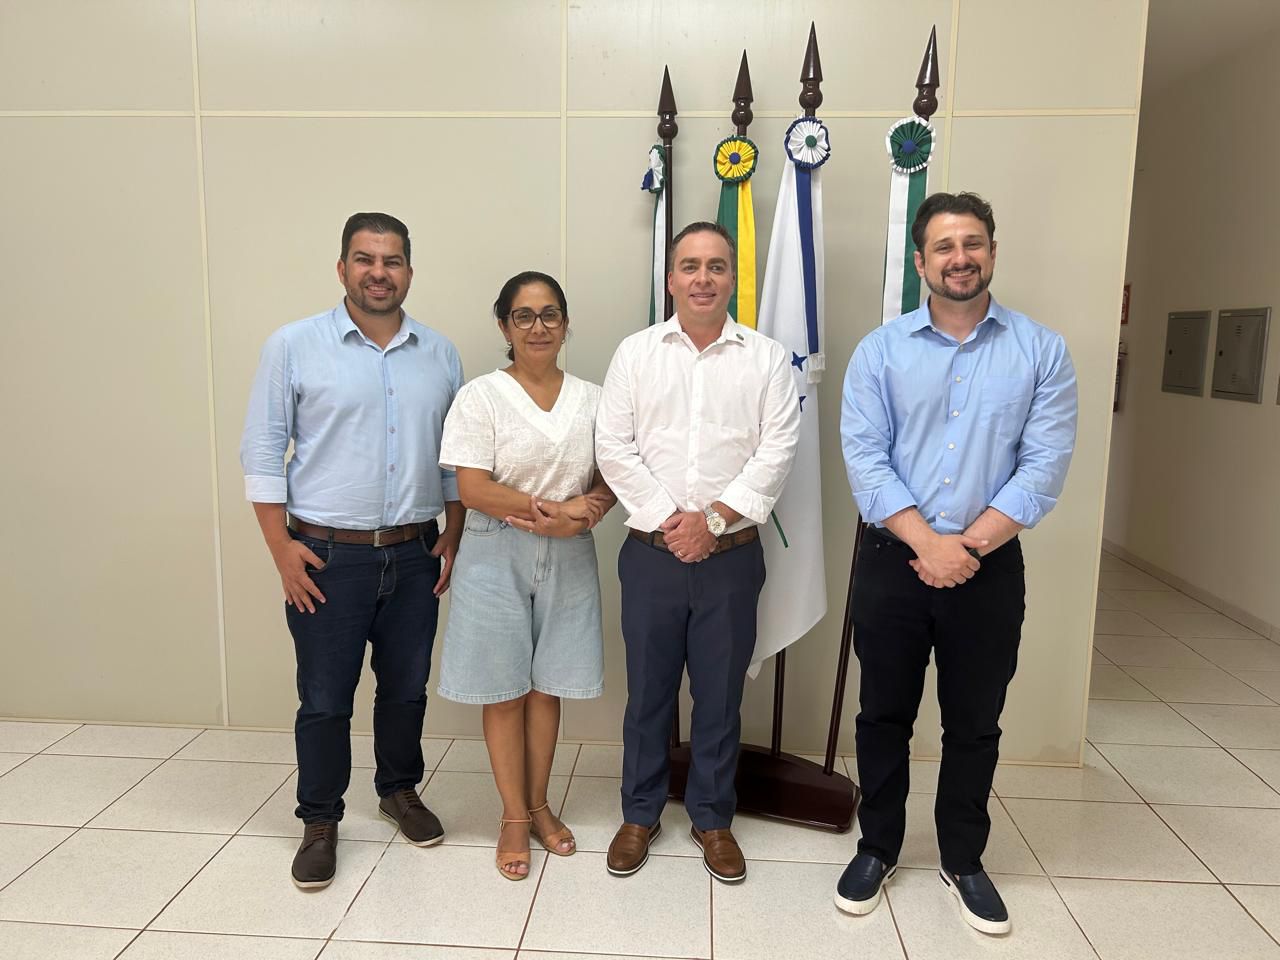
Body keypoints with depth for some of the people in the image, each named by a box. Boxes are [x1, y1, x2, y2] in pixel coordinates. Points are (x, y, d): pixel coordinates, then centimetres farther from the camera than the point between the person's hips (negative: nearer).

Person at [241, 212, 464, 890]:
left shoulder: (439, 354, 7)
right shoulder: (294, 346, -3)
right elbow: (263, 450, -3)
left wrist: (454, 535, 6)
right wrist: (281, 547, -7)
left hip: (414, 555, 3)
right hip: (327, 556, -3)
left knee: (407, 688, 15)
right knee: (324, 699, 6)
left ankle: (399, 790, 38)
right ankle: (320, 821, 25)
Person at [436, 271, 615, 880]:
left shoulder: (590, 399, 6)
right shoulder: (481, 397, -5)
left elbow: (610, 478, 7)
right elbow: (472, 488, -13)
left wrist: (589, 508, -16)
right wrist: (552, 511, -19)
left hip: (569, 559, 3)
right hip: (498, 556, -3)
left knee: (547, 687, 12)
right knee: (504, 690, 7)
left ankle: (539, 803, 30)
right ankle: (514, 817, 23)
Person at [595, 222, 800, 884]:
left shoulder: (766, 358, 4)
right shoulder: (636, 352, 5)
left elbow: (777, 450, -4)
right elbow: (613, 445, -2)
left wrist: (715, 517, -12)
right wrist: (667, 520, -10)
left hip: (731, 555, 0)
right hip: (650, 552, 1)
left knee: (720, 694, 10)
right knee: (647, 689, 11)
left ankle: (712, 818, 29)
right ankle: (640, 813, 30)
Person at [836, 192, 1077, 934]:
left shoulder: (1042, 350, 0)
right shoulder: (881, 350, 0)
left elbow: (1045, 467, -7)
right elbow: (864, 457, -8)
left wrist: (967, 547, -14)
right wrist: (927, 542, -17)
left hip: (990, 566, 0)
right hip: (893, 560, 0)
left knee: (975, 721, 13)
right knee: (885, 713, 11)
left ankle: (963, 860, 33)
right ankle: (878, 849, 31)